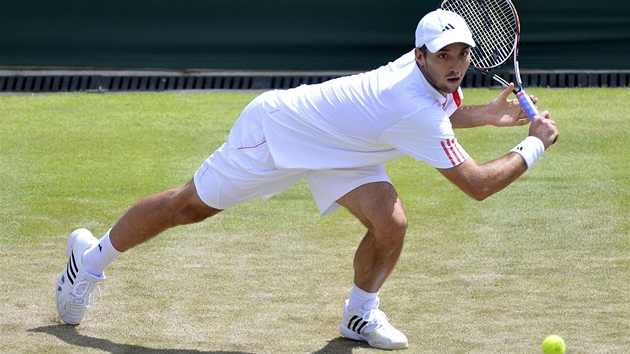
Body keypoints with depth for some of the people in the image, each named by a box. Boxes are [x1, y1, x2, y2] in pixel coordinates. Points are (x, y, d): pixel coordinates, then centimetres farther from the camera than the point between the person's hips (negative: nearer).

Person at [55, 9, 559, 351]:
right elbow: (477, 185, -35)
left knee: (391, 224, -12)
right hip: (279, 127, -8)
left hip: (336, 149, 8)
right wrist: (534, 146, -27)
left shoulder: (433, 75, -12)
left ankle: (360, 314, 14)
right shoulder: (415, 114, -38)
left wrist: (481, 115, -2)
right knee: (188, 206, 8)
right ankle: (91, 257, 31)